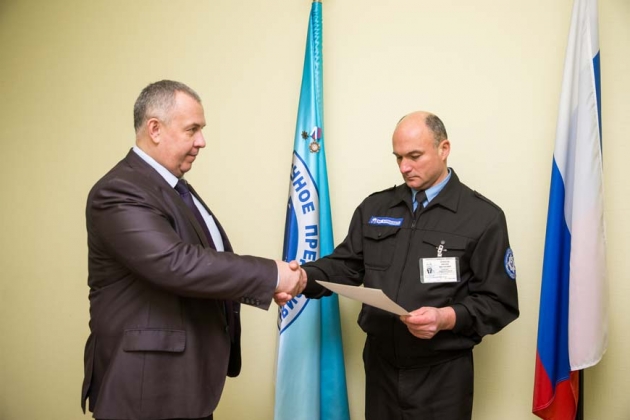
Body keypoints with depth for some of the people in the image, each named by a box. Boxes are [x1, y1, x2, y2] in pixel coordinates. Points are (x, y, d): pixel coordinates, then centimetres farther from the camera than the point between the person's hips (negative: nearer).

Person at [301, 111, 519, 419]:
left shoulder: (483, 217, -5)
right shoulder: (375, 207, 8)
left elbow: (499, 302, -7)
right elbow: (346, 265, 7)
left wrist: (448, 318, -23)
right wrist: (305, 277, -11)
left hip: (443, 374, -3)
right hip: (380, 364, 4)